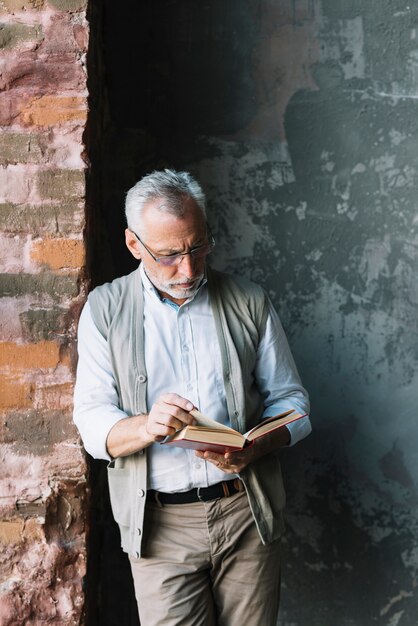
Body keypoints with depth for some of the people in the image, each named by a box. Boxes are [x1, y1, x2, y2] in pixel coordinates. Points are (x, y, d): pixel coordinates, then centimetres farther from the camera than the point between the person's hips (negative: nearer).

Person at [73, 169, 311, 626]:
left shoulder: (249, 303, 5)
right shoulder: (104, 310, 1)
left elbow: (290, 399, 7)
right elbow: (92, 421, -4)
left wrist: (254, 447, -14)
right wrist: (147, 426, -25)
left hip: (247, 508, 2)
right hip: (160, 522, -1)